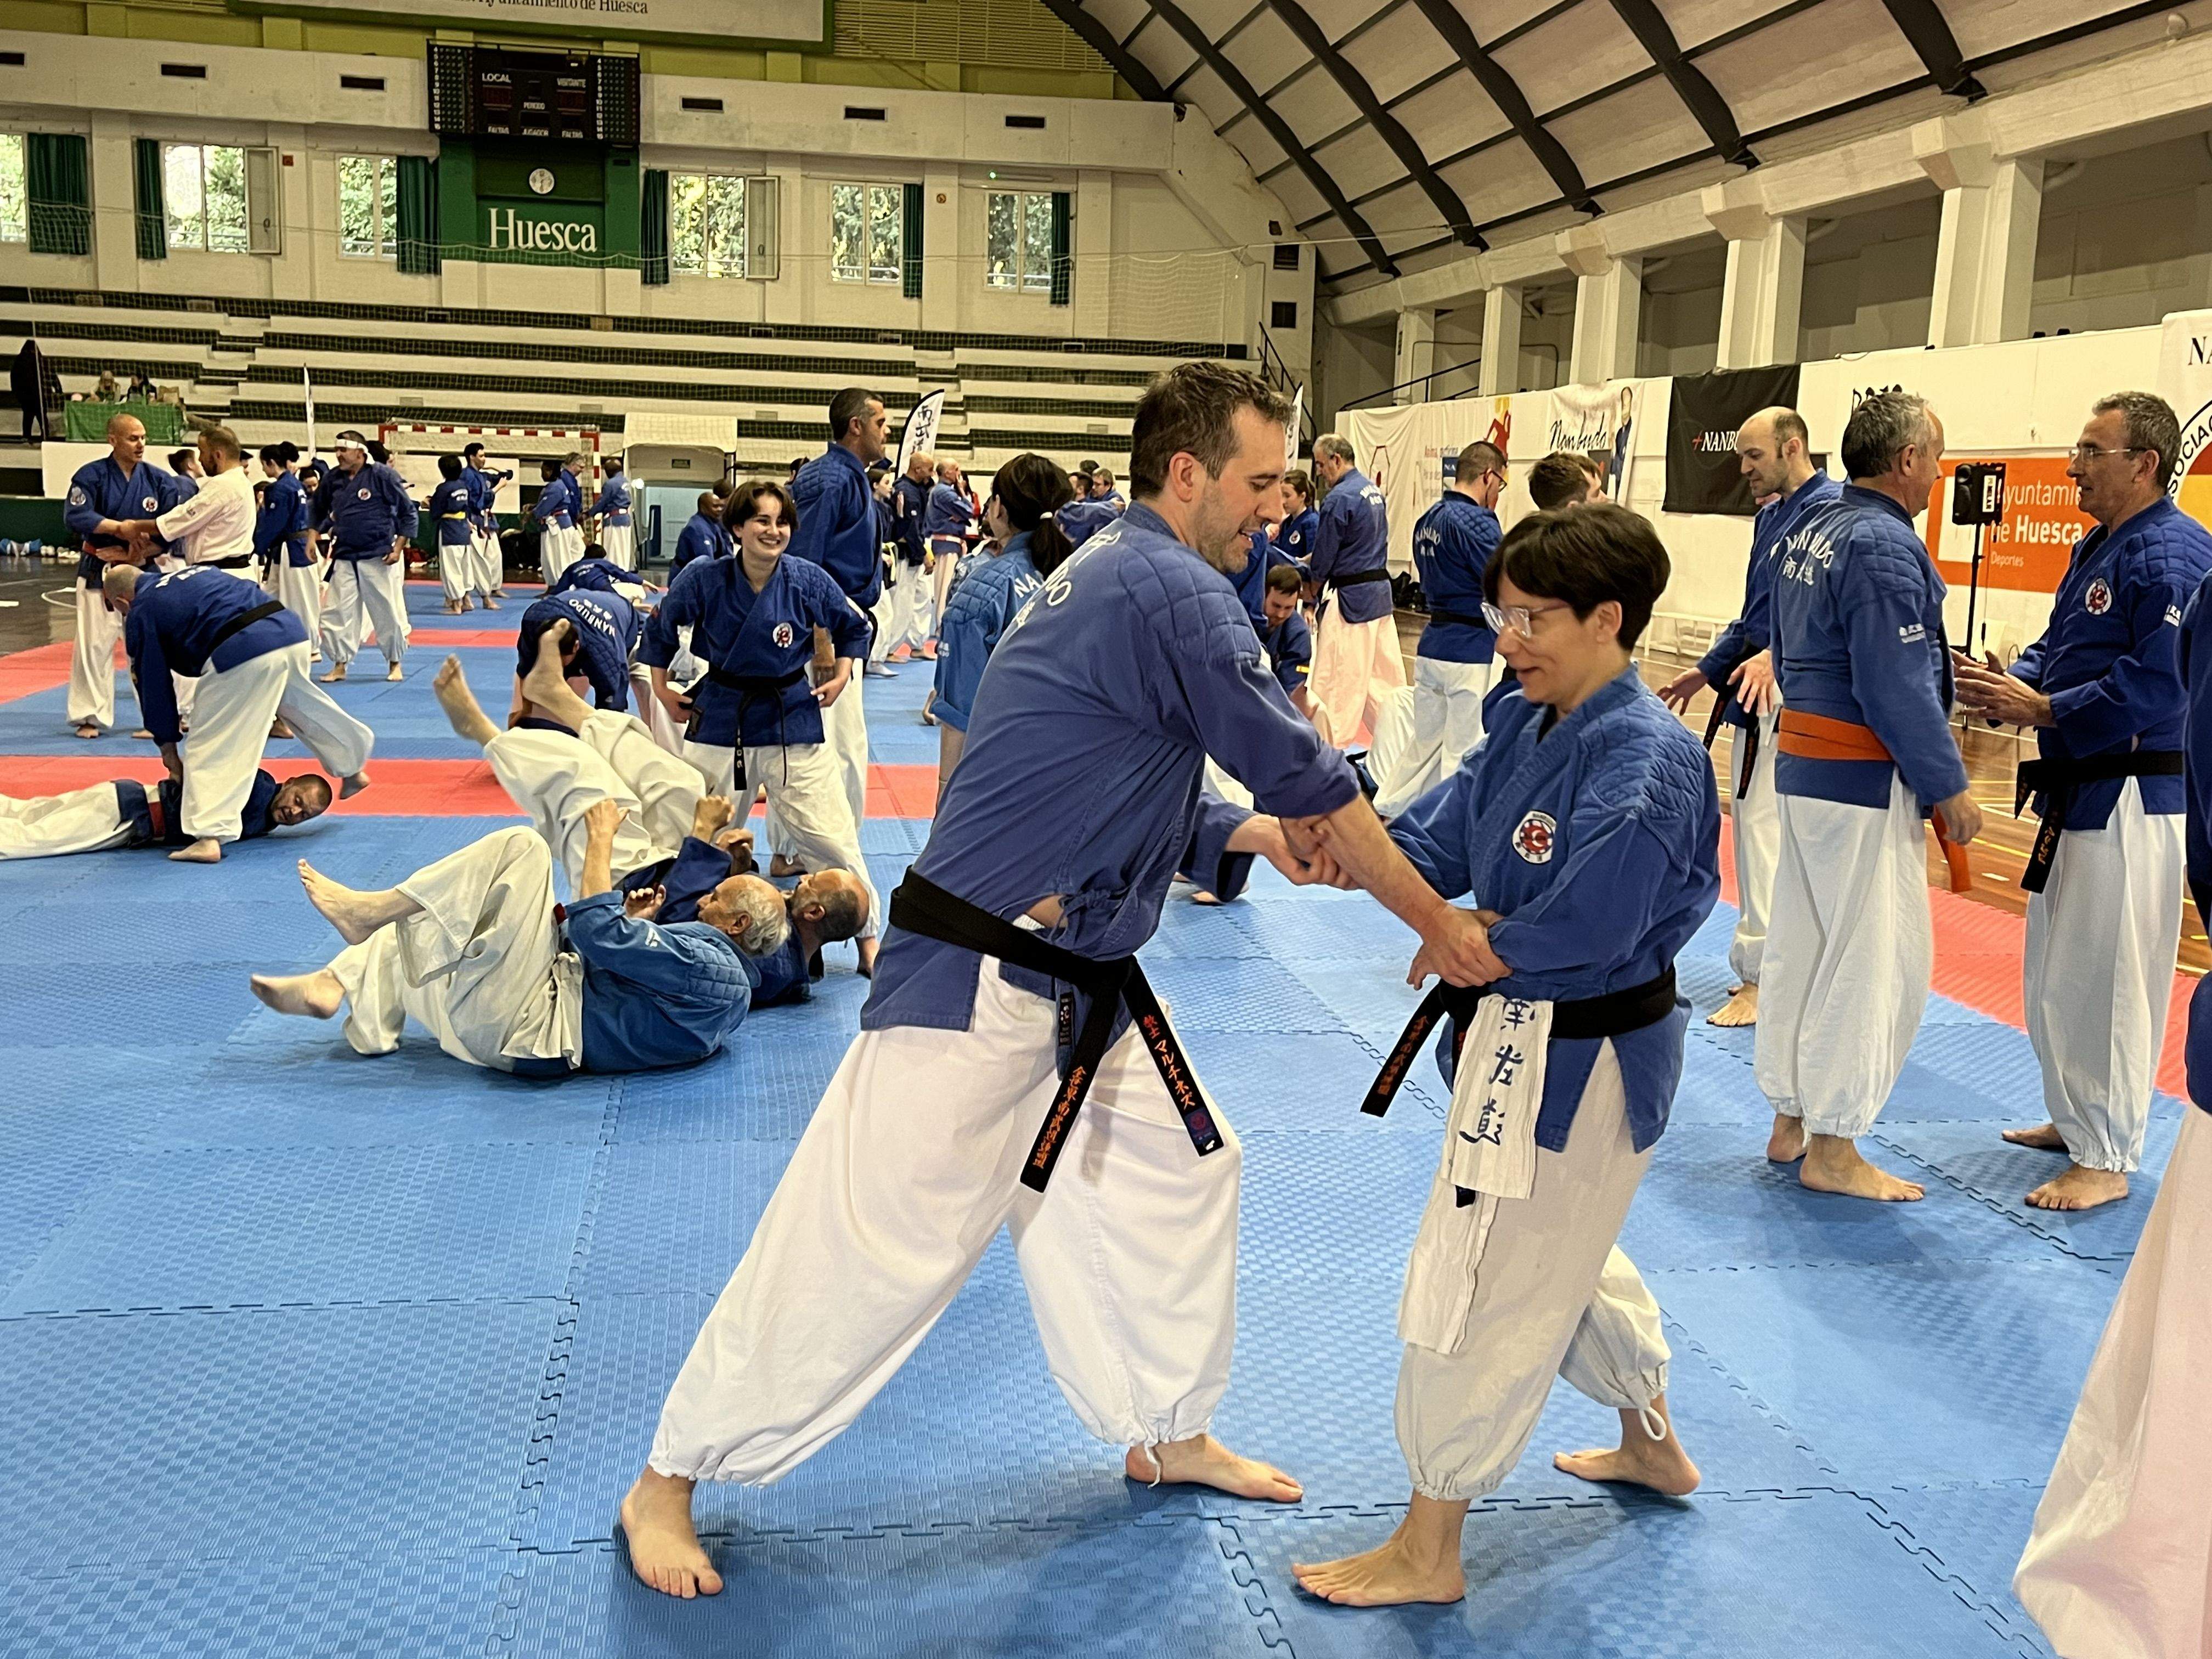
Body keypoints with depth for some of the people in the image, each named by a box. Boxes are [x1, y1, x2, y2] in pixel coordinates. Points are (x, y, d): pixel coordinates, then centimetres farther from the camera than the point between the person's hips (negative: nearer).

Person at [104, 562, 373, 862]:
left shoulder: (141, 614, 13)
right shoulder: (191, 573, 32)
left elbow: (153, 685, 15)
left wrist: (168, 746, 24)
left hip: (242, 655, -7)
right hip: (291, 629, 7)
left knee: (209, 747, 1)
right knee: (303, 705, 33)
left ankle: (210, 836, -8)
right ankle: (352, 767, 51)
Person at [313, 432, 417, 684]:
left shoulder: (382, 476, -11)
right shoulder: (333, 479, 3)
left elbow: (409, 514, -7)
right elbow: (320, 512, 20)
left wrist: (398, 549, -11)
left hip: (379, 557, -4)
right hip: (344, 557, 4)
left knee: (388, 612, 4)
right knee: (336, 612, 2)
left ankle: (395, 663, 22)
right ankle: (339, 666, 13)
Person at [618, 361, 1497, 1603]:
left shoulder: (1117, 572, 11)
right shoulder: (1174, 594, -19)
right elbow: (1308, 778, -17)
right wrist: (1439, 923, -6)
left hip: (1083, 985, 10)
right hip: (980, 987, -10)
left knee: (1179, 1170, 18)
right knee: (869, 1238, -2)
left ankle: (1171, 1433, 36)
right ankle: (672, 1478, 17)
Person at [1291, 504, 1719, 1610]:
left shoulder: (1646, 762, -23)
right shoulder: (1526, 726, 4)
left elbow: (1581, 932, -29)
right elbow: (1431, 847, 0)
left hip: (1582, 1060, -10)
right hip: (1521, 1034, 10)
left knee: (1476, 1288, -1)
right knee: (1566, 1252, 27)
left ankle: (1428, 1552, 16)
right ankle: (1651, 1443, 52)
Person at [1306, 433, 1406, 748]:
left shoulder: (1339, 499, -16)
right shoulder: (1374, 491, 12)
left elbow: (1321, 562, -13)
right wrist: (1309, 561, 16)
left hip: (1351, 598, -9)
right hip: (1382, 592, 9)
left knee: (1337, 683, -2)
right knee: (1385, 674, 14)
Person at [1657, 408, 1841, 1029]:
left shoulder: (1830, 510, -14)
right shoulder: (1771, 515, 18)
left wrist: (1775, 656, -36)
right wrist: (1706, 671, 26)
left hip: (1787, 702, -10)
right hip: (1754, 696, 10)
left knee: (1764, 829, -9)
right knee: (1755, 826, 14)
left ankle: (1759, 977, -1)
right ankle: (1764, 965, 24)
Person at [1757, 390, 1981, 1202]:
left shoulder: (1810, 530, 10)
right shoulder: (1885, 546, -18)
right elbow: (1900, 688, -20)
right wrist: (1951, 788, -12)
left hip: (1802, 763, 10)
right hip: (1864, 781, -10)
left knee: (1800, 943, 15)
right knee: (1876, 959, 0)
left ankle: (1790, 1120, 27)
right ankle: (1833, 1148, 8)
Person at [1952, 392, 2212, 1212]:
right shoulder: (2097, 547, 14)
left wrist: (2040, 710, -23)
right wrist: (2010, 682, -2)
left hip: (2129, 800, -10)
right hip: (2077, 792, 10)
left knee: (2103, 977, -3)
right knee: (2053, 972, 19)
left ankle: (2106, 1159, 8)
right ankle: (2075, 1119, 34)